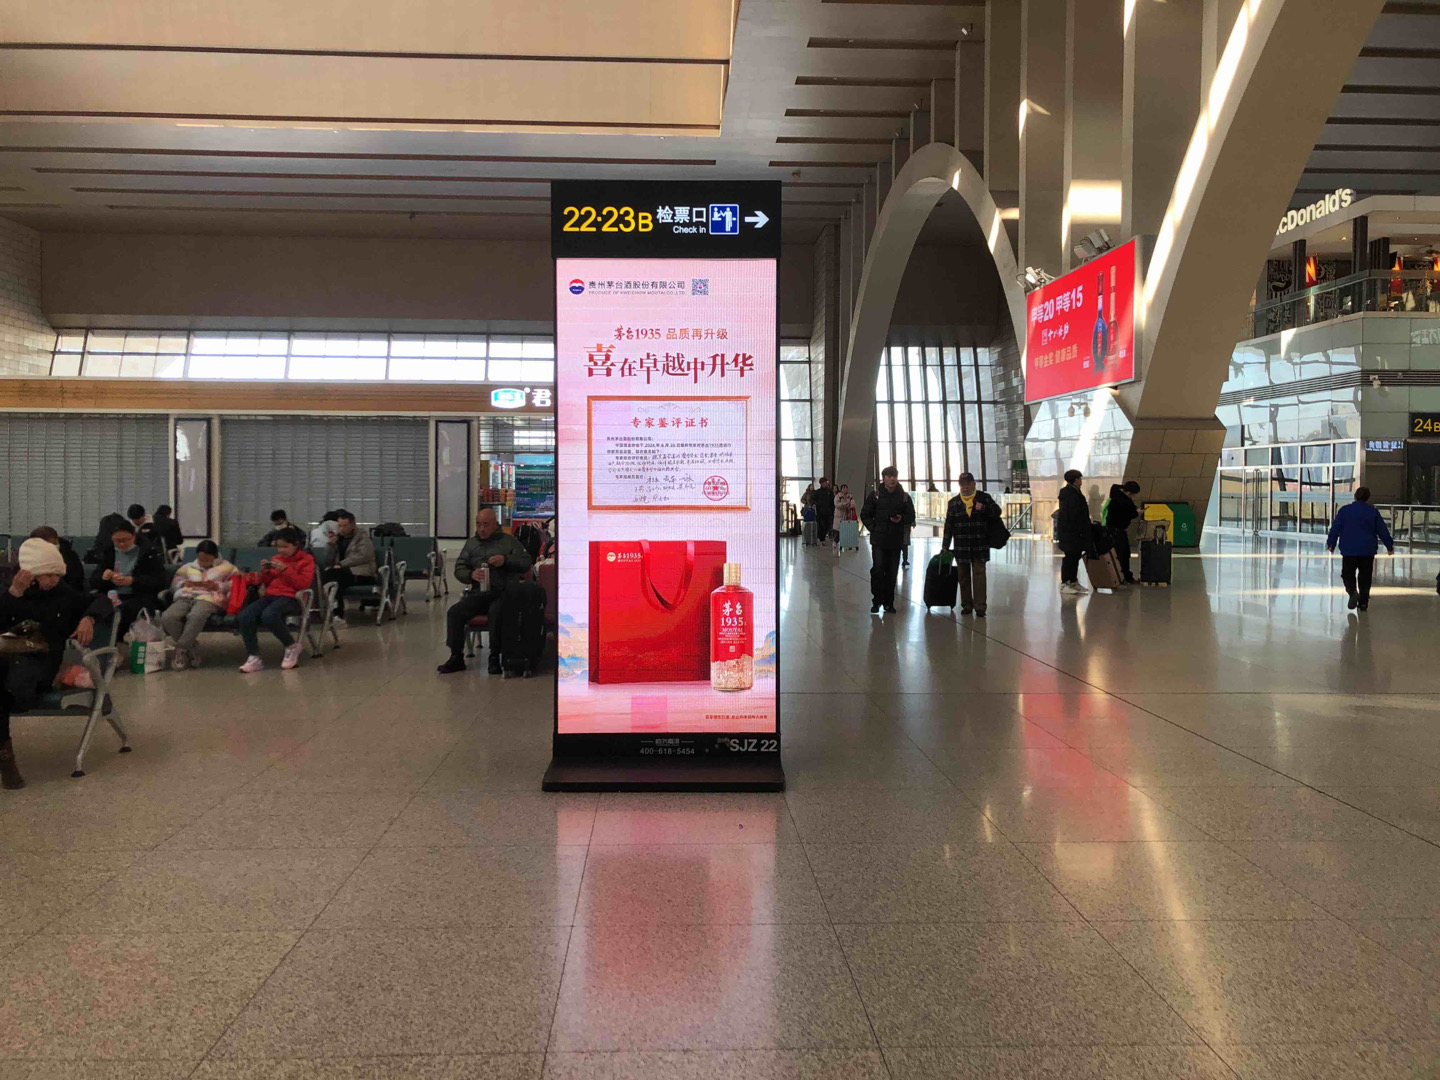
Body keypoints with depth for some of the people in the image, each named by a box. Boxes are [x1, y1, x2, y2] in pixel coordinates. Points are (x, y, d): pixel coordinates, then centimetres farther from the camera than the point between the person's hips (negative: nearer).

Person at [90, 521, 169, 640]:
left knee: (128, 608, -38)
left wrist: (132, 581, -17)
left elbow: (160, 581, -3)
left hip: (142, 596, -3)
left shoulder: (149, 551, 8)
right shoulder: (107, 552, 20)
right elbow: (93, 580, 17)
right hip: (113, 596, 3)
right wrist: (103, 577, -9)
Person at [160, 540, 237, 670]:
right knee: (167, 618, -30)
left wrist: (218, 586, -7)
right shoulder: (188, 567, 32)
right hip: (185, 598, 4)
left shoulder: (226, 567, 21)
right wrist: (184, 584, 3)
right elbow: (174, 583, 25)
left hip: (208, 598, -4)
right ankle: (190, 649, -15)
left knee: (195, 616, -42)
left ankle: (181, 649, -27)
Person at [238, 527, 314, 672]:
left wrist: (285, 569, -15)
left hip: (291, 597, -6)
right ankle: (253, 658, -19)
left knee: (268, 615, -38)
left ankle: (292, 646, -12)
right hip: (271, 595, 6)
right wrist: (265, 572, 5)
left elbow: (304, 584, -8)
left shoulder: (306, 559, 4)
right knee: (245, 615, -25)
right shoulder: (276, 559, 20)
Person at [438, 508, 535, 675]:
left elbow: (527, 562, 4)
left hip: (502, 591, -4)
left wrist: (506, 560, -13)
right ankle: (456, 657, -12)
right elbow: (459, 568, 15)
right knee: (454, 612, -21)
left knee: (496, 612, -37)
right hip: (478, 592, 4)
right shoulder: (471, 543, 23)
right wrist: (471, 574, -8)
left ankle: (495, 658, -27)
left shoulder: (509, 541, 12)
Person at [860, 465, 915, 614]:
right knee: (878, 570, -9)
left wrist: (901, 519, -10)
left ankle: (889, 602, 15)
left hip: (896, 541, 2)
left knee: (892, 572, 5)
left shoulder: (904, 496, 7)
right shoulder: (875, 495, 2)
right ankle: (877, 600, 3)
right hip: (878, 540, -2)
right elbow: (865, 514, 8)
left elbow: (911, 516, 11)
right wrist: (873, 528, -4)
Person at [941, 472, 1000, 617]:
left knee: (979, 575, -5)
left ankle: (980, 607, -4)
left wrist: (984, 508, -19)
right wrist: (945, 546, 4)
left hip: (980, 546, -2)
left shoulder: (984, 498, 3)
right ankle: (966, 605, 17)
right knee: (963, 576, 7)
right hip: (961, 546, 2)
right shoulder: (954, 503, 7)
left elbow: (997, 512, -1)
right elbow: (948, 526, 7)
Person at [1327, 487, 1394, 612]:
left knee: (1348, 574, 7)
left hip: (1349, 550, -1)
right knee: (1365, 576, 9)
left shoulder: (1344, 510, 0)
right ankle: (1363, 602, 8)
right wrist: (1389, 546, 16)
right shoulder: (1373, 512, 2)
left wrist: (1330, 544, 11)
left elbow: (1335, 528, 1)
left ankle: (1353, 591, -22)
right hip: (1368, 551, 1)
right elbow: (1383, 531, 5)